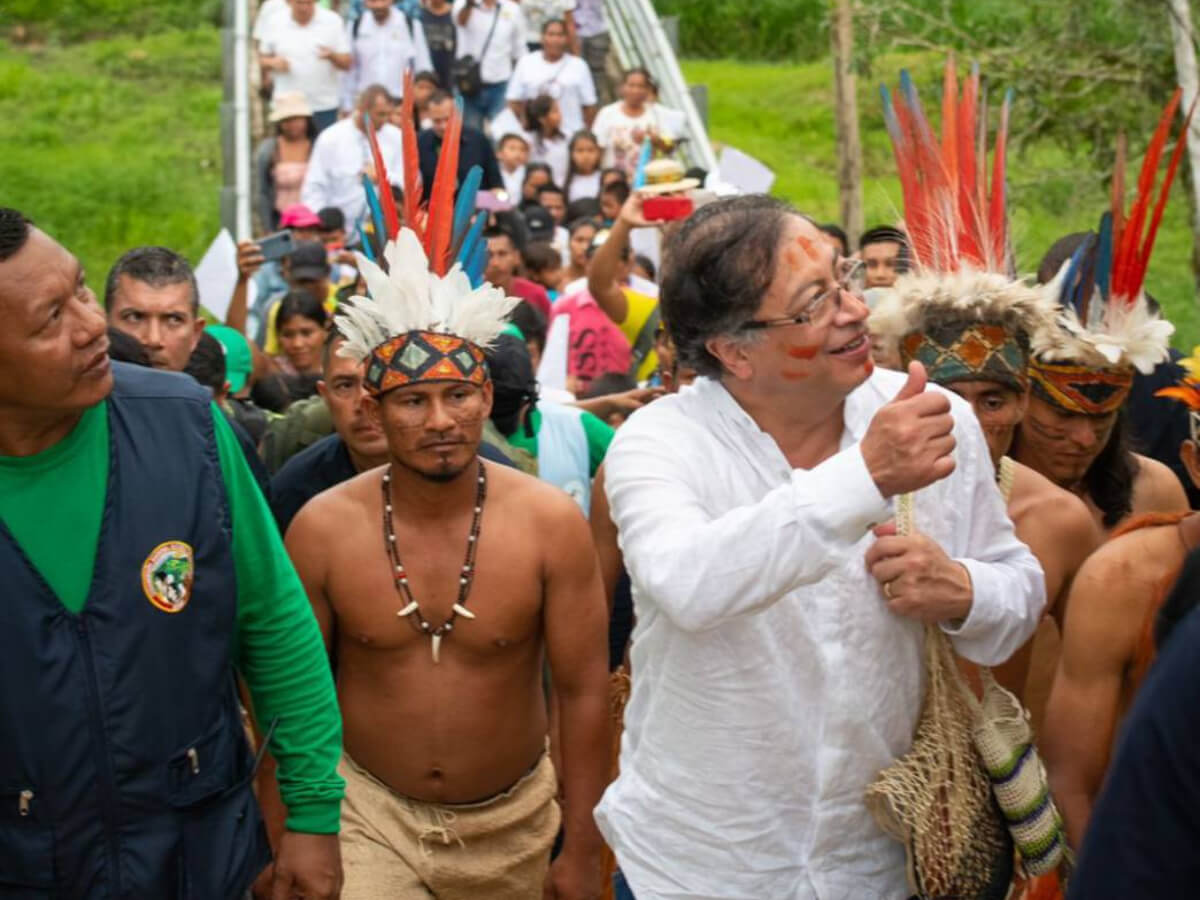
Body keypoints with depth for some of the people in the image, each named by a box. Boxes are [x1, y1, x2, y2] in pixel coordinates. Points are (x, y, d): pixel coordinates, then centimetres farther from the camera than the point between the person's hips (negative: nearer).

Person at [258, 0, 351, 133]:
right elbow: (263, 59, 13)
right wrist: (273, 62, -9)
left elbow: (346, 63, -2)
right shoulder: (276, 24, 4)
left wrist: (332, 56, -24)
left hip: (324, 107, -1)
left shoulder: (333, 21, -1)